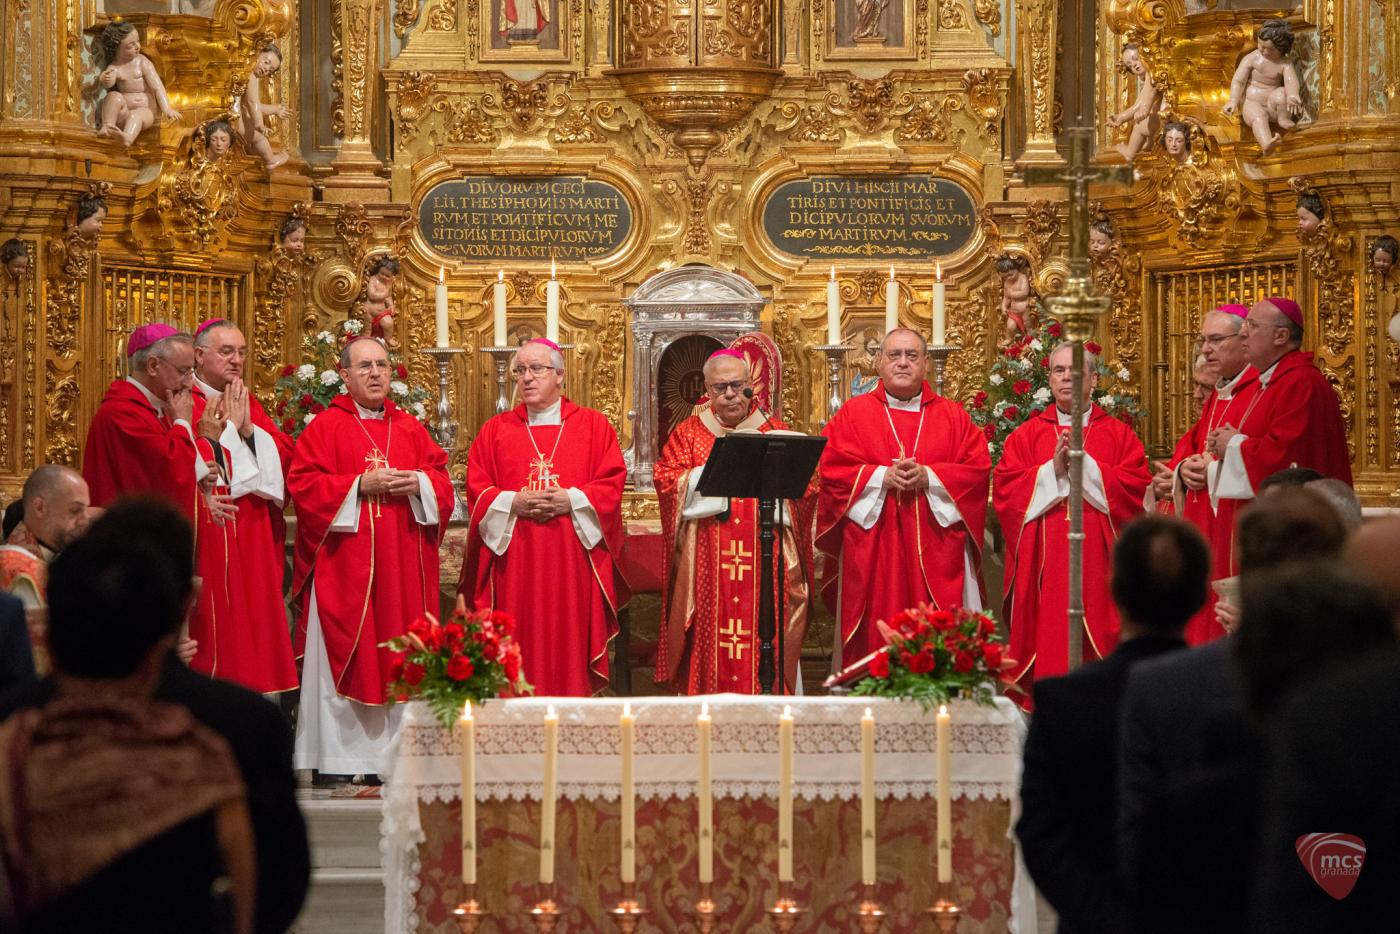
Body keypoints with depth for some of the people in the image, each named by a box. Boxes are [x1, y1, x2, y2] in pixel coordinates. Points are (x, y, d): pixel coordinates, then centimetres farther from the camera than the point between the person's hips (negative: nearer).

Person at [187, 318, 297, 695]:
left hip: (255, 540, 7)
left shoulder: (249, 404, 18)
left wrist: (248, 427, -6)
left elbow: (284, 455, 8)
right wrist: (226, 428, -10)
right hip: (209, 540, -7)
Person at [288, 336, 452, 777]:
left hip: (403, 565, 4)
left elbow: (442, 479, 12)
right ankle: (339, 759, -4)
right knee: (346, 655, -6)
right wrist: (360, 485, -15)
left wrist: (417, 483, -9)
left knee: (399, 656, 3)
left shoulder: (410, 428, 14)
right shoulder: (326, 427, 0)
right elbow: (303, 484, -8)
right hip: (345, 570, -4)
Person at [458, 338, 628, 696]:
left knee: (569, 648, -2)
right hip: (515, 563, 1)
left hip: (572, 562, -1)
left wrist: (571, 500, -14)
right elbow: (477, 490, 5)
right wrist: (513, 503, -12)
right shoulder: (496, 430, 11)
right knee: (519, 653, -2)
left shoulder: (594, 425, 8)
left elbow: (612, 483, 0)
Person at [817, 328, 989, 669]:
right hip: (872, 549, -1)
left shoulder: (952, 416, 12)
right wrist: (881, 476, -12)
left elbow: (979, 468, 2)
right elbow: (830, 468, 0)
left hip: (935, 554, 1)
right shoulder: (853, 414, 9)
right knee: (877, 635, -4)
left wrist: (929, 476, -12)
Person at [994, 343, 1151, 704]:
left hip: (1096, 563, 0)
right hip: (1042, 564, 1)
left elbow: (1137, 486, -5)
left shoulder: (1118, 435, 9)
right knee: (1046, 639, -5)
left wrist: (1084, 465, -13)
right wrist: (1053, 470, -12)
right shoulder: (1027, 434, 11)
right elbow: (1003, 488, -1)